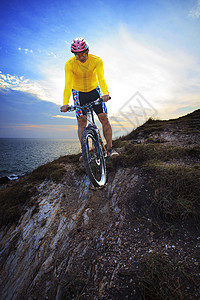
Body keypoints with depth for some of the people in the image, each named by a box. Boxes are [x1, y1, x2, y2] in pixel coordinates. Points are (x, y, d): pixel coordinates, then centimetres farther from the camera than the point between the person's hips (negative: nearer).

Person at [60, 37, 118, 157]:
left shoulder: (97, 60, -17)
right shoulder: (70, 64, -18)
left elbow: (101, 78, -32)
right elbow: (68, 84, -29)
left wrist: (105, 93, -51)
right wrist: (65, 103, -43)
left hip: (94, 91, 1)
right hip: (79, 93, 0)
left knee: (104, 118, -11)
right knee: (81, 121, -13)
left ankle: (110, 148, -1)